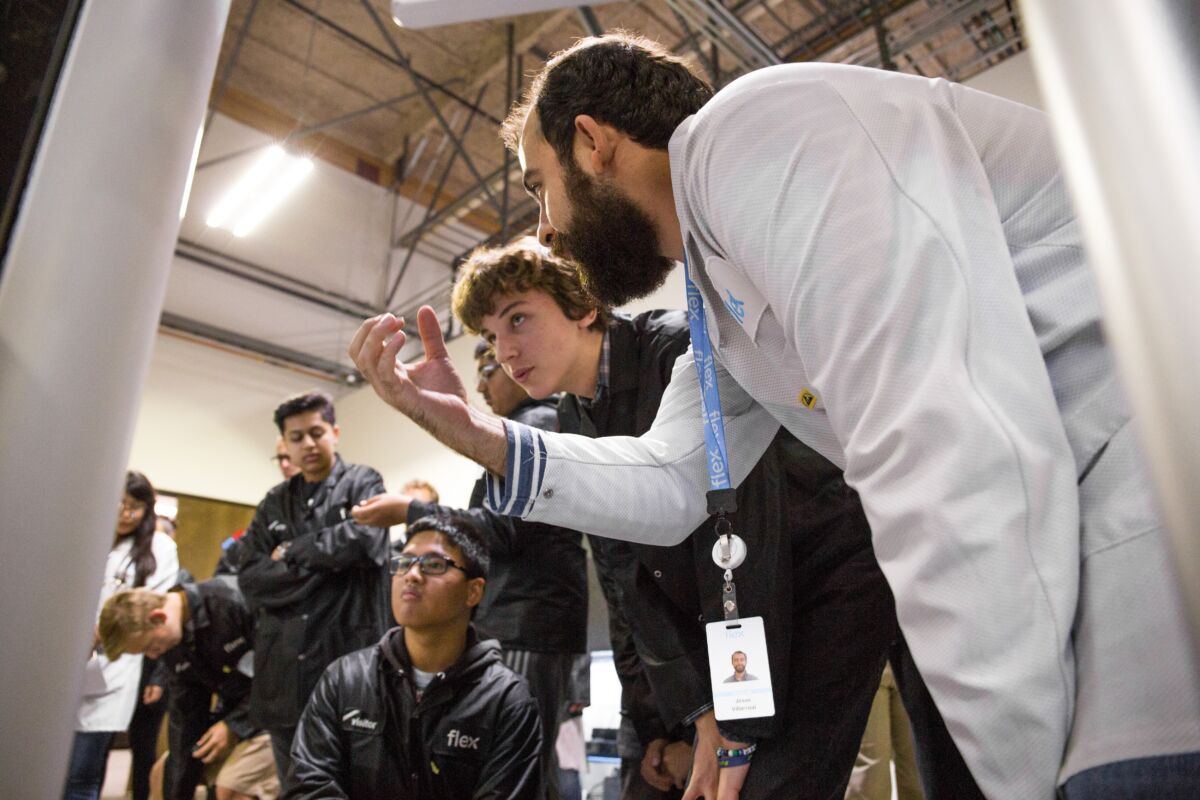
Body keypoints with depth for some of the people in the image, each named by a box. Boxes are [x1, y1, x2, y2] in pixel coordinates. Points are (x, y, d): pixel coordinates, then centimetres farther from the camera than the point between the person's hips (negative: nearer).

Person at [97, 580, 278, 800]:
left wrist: (234, 724, -18)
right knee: (165, 774, 12)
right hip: (235, 709, 8)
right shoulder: (172, 645, -1)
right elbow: (185, 716, 3)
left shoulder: (232, 602, -27)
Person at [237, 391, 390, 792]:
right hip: (285, 664, 5)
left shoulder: (362, 482, 1)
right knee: (294, 785, 16)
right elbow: (249, 578, 3)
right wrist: (320, 563, -10)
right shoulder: (274, 502, 13)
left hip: (348, 655, -5)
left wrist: (291, 555, -6)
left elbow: (363, 539, -19)